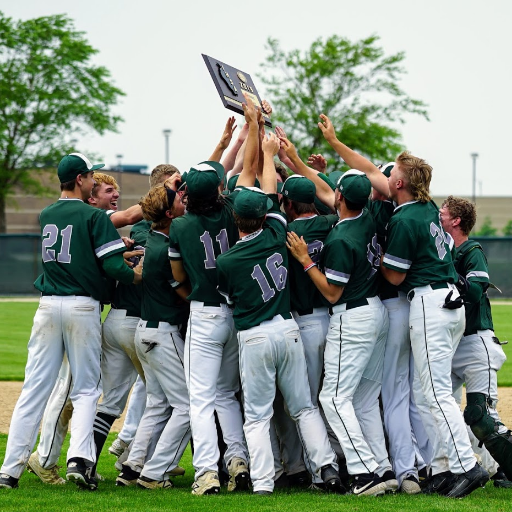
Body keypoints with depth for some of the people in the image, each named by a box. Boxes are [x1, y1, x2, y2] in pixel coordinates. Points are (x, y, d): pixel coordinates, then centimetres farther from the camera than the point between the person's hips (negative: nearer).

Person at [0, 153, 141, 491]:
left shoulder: (46, 216, 13)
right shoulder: (94, 217, -5)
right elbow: (112, 266, -12)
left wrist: (120, 244, 24)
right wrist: (141, 276, 3)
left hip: (48, 307, 4)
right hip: (83, 307, -4)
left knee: (35, 388, 4)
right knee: (85, 389, 3)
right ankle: (79, 459, -16)